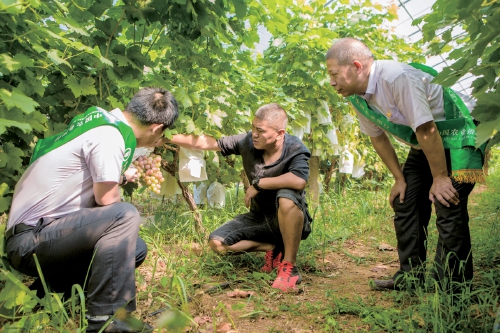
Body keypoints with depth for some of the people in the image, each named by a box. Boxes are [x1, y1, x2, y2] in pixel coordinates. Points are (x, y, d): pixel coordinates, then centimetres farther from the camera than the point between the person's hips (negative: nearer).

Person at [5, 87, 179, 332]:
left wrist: (123, 177, 32)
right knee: (125, 215, -27)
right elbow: (107, 198, -20)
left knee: (136, 249, 7)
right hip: (31, 239, -10)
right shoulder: (109, 135, -20)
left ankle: (51, 288, 16)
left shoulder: (102, 120, 9)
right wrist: (119, 184, 0)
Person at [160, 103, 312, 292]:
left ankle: (290, 267, -21)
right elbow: (205, 143, -6)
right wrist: (168, 137, -13)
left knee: (287, 197, -39)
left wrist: (258, 184, -31)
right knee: (217, 243, -8)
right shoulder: (248, 141, -11)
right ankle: (274, 249, 5)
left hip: (291, 219, -5)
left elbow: (299, 181, -43)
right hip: (260, 217, 5)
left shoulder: (295, 149, -23)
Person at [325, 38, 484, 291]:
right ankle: (410, 277, 19)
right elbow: (377, 138, 5)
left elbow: (426, 130, -29)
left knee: (448, 208, -13)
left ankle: (451, 287, 3)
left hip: (455, 141, -8)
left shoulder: (397, 78, -30)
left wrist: (440, 177, -21)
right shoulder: (357, 97, -5)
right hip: (422, 148, 8)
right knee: (404, 203, 7)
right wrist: (399, 178, 7)